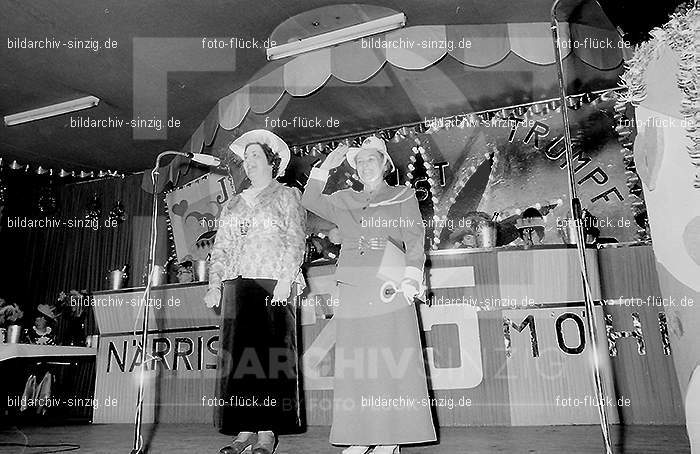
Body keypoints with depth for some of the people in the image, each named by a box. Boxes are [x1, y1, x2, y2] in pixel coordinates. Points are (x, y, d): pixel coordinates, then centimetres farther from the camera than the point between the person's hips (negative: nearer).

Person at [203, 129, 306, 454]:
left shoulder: (286, 196, 9)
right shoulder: (232, 204, 23)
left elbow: (295, 241, -2)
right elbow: (220, 248, 20)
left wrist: (285, 280, -14)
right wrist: (215, 285, 7)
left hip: (271, 284, -5)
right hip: (236, 285, 5)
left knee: (269, 352, -6)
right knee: (236, 354, 1)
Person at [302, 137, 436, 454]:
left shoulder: (403, 196, 12)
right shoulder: (344, 201, 22)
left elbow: (415, 240, 2)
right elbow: (310, 201, 16)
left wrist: (411, 278, -11)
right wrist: (326, 166, 11)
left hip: (390, 288, -3)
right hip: (352, 290, 4)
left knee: (392, 360, -5)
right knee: (355, 362, 1)